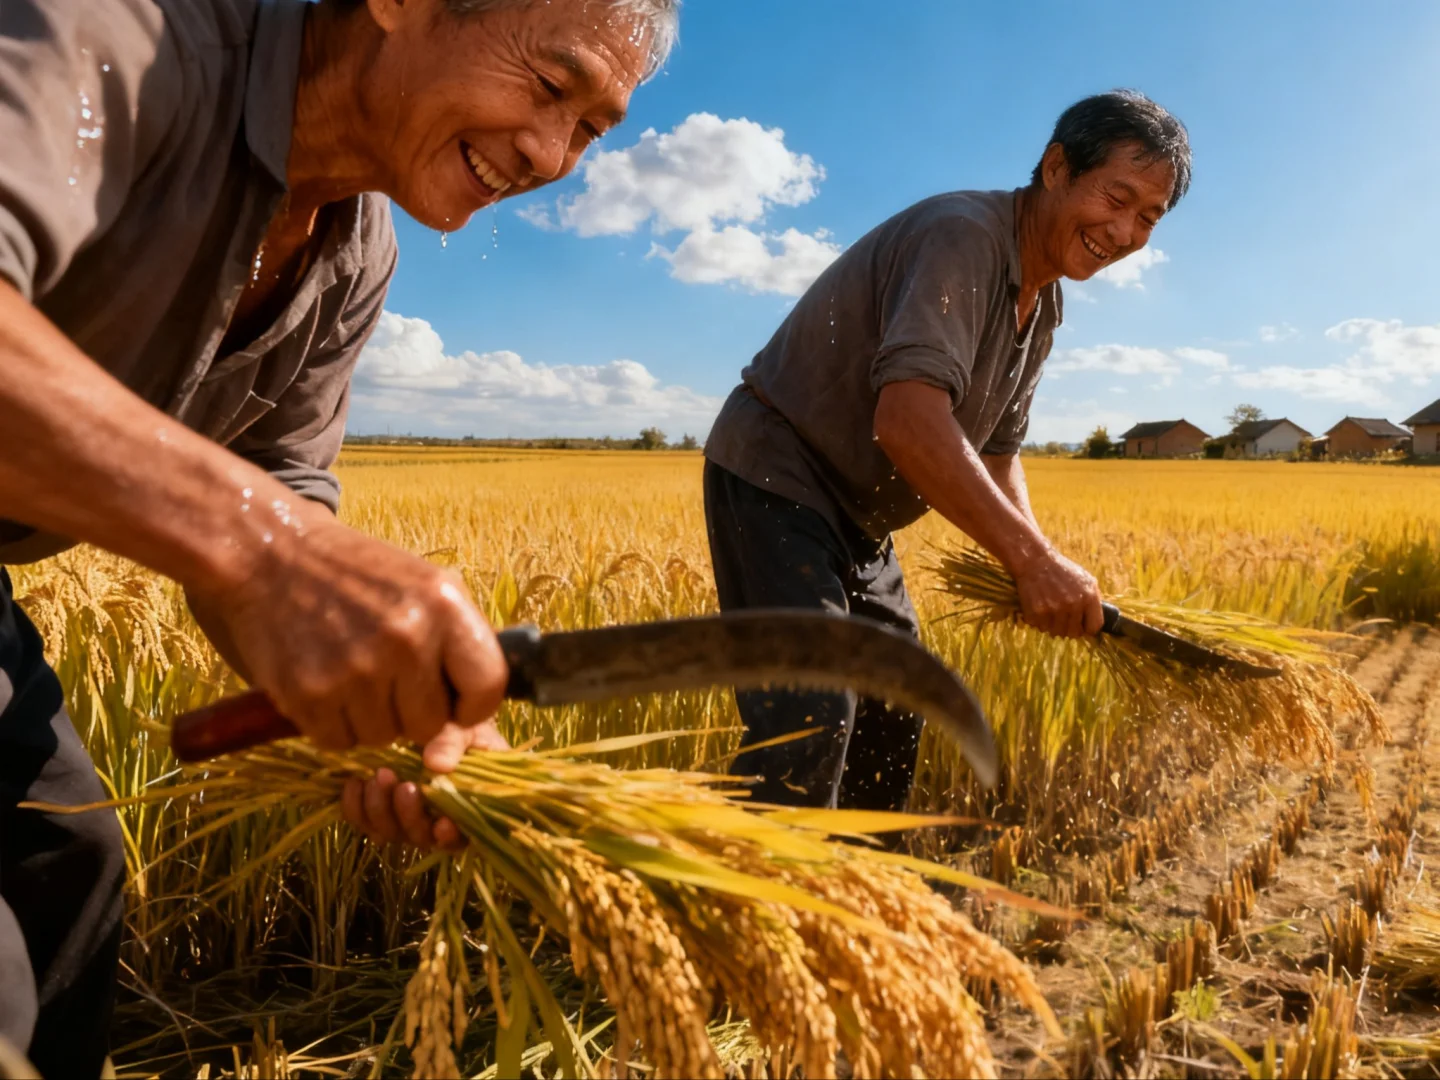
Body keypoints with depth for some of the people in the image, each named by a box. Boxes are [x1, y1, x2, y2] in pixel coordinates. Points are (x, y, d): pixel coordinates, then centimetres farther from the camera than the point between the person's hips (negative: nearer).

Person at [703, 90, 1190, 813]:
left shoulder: (1042, 308, 10)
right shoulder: (962, 235, -22)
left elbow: (996, 453, 14)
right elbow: (907, 420, -36)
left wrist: (1039, 564, -4)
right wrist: (1030, 559, -36)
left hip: (856, 516, 10)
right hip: (774, 477, -10)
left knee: (893, 707, 18)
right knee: (811, 715, -23)